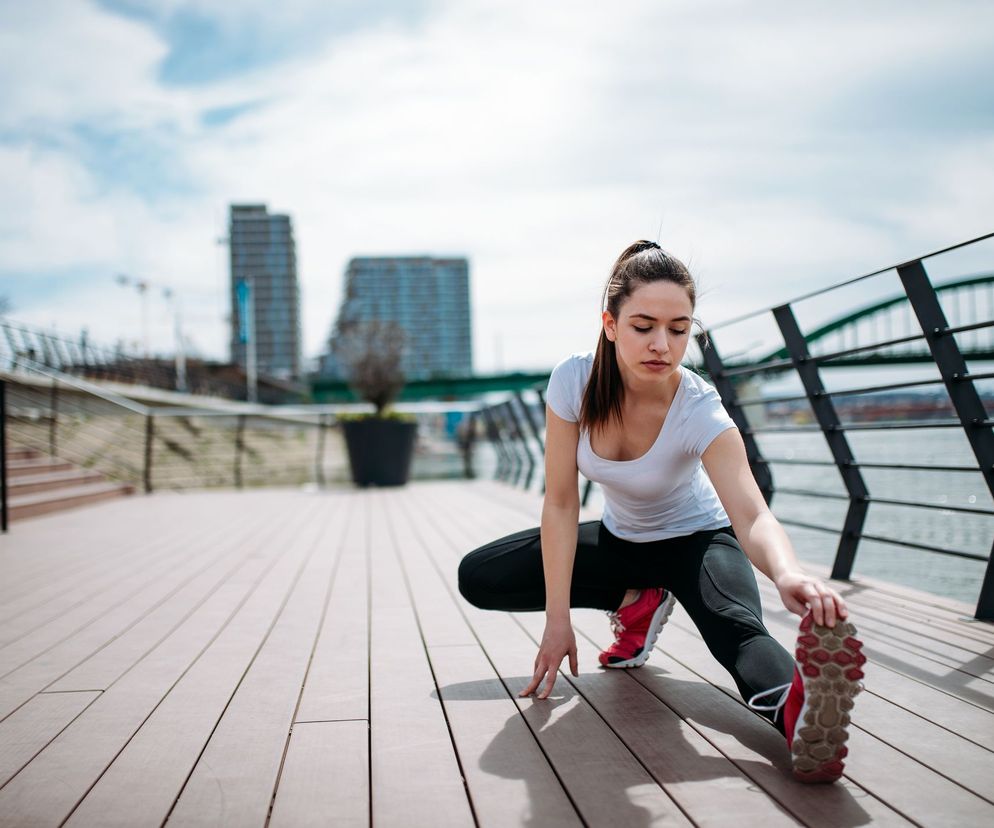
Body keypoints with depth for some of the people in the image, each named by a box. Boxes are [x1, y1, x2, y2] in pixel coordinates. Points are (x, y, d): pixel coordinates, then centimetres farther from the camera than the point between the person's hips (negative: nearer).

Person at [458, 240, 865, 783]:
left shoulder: (700, 410, -31)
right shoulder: (574, 381, -23)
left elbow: (752, 516, -45)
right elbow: (560, 504, -20)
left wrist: (788, 575, -68)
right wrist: (558, 621, -24)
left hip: (696, 539, -4)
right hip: (620, 538, 5)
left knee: (738, 629, -36)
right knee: (477, 579, -6)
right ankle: (638, 603, 0)